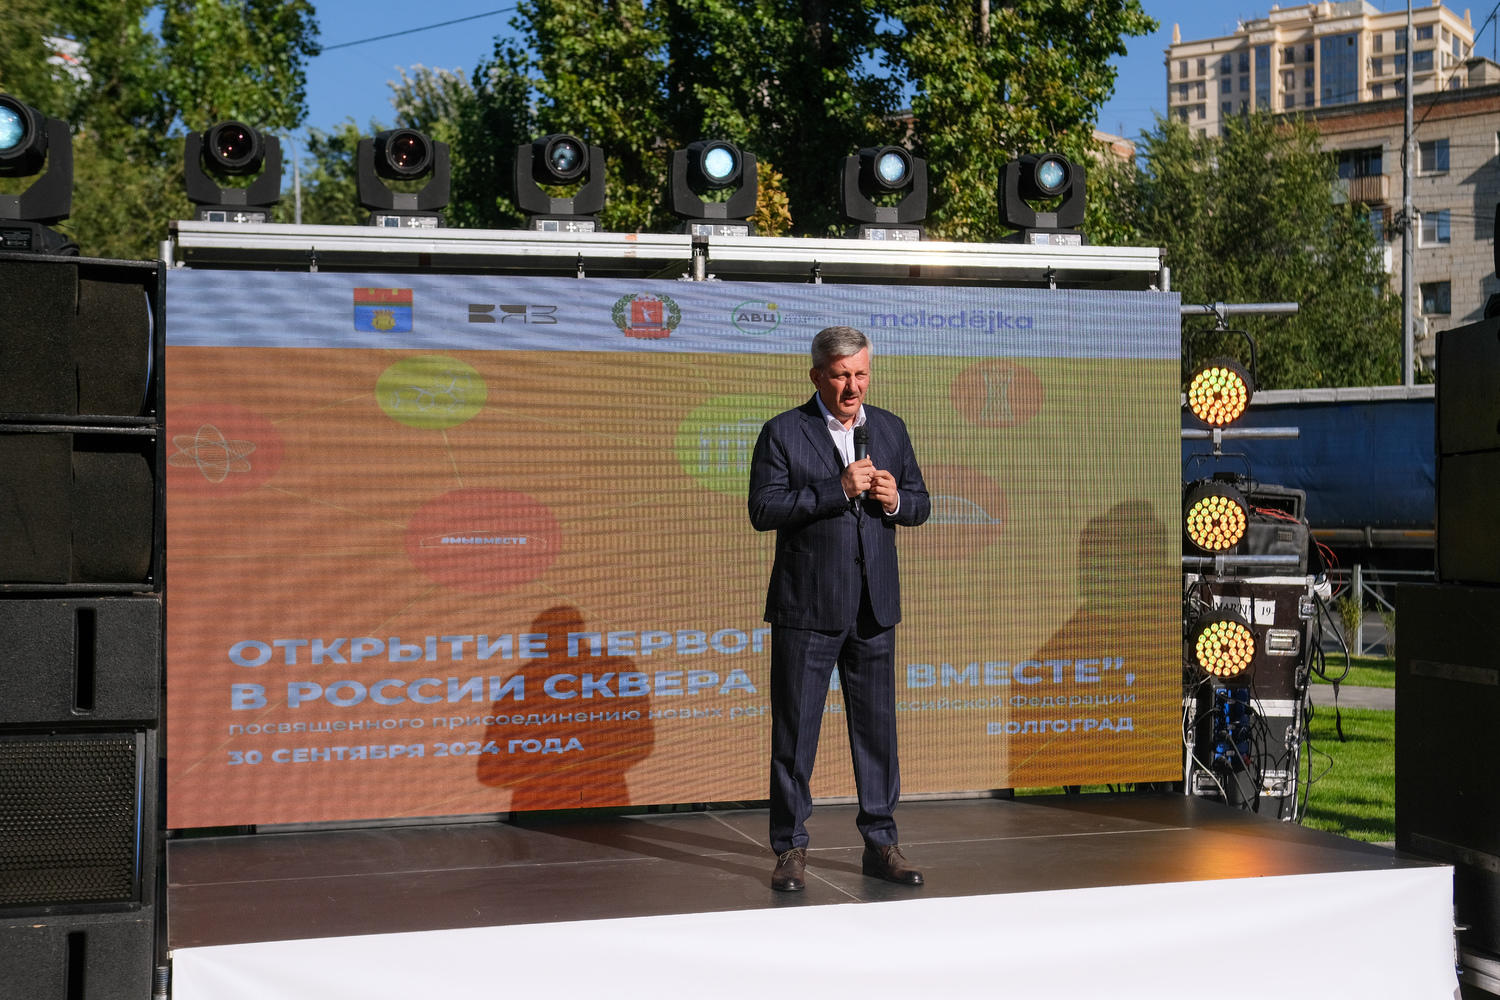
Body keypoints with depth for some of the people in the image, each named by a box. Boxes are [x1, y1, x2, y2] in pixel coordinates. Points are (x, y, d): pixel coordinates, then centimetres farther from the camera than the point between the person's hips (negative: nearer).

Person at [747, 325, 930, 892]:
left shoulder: (890, 429, 11)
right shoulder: (782, 433, -3)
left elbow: (920, 504, 15)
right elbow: (763, 510, -13)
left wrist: (895, 499, -9)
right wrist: (838, 489, -20)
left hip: (874, 609, 4)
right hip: (806, 609, -4)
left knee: (877, 725, 8)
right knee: (795, 729, 2)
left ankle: (880, 844, 19)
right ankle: (791, 847, 12)